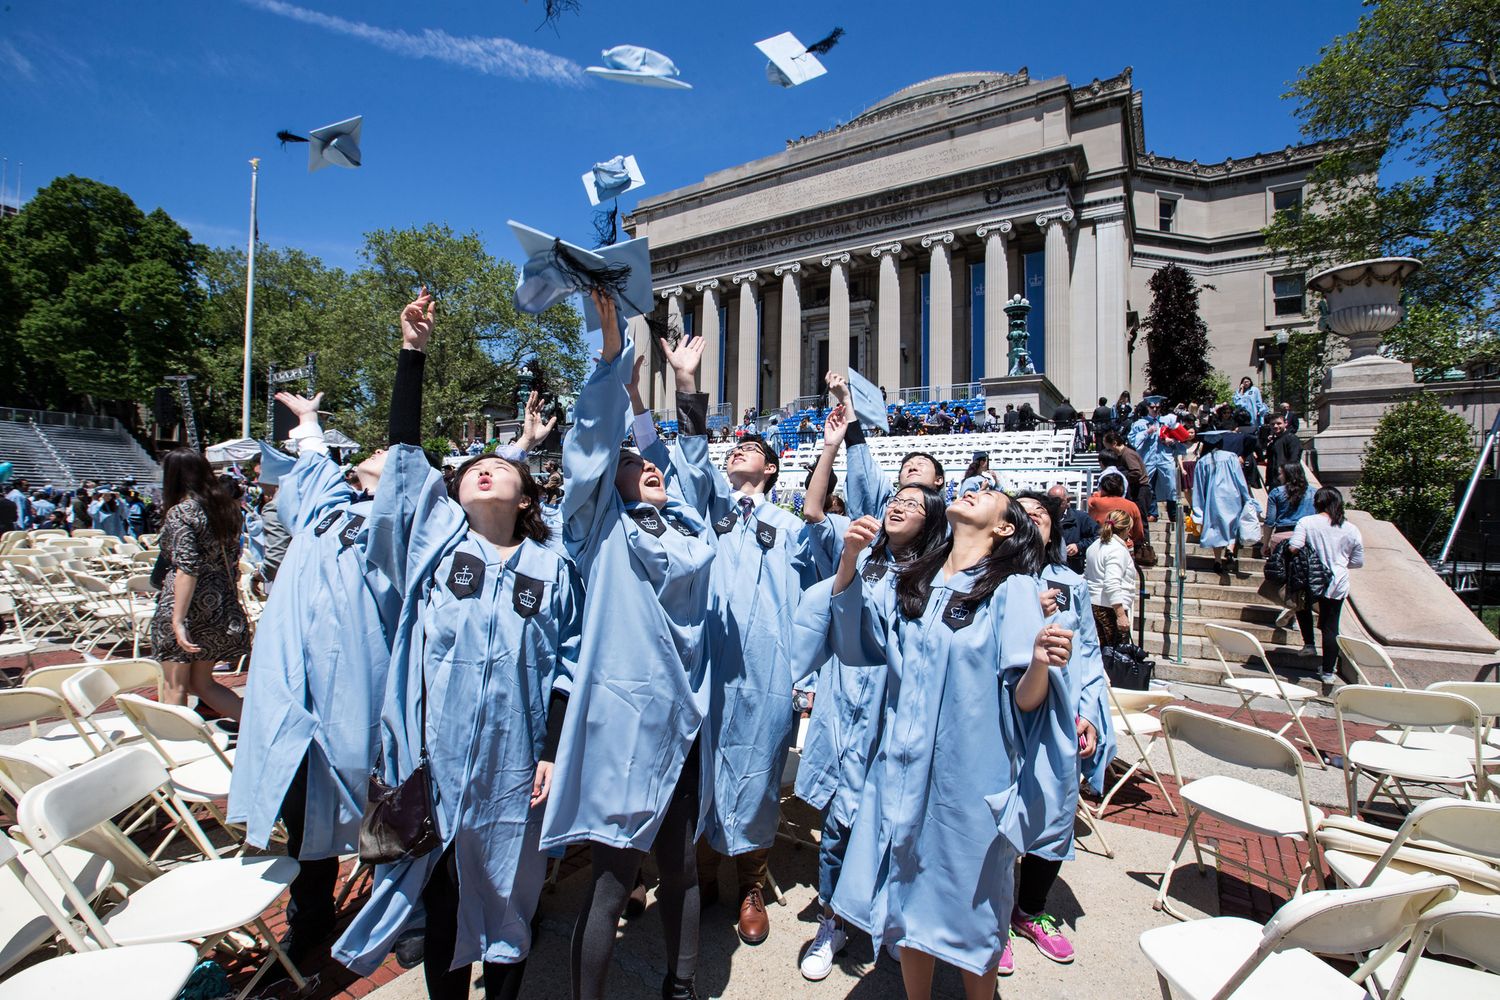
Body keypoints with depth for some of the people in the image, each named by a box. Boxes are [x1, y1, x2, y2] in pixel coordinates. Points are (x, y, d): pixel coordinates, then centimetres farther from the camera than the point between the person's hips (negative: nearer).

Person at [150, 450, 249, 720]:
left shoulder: (180, 513, -11)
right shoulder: (225, 507, 9)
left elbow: (187, 569, -20)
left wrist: (178, 621, -20)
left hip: (189, 606, -7)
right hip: (221, 607, 7)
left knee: (176, 687, 6)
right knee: (201, 682, 16)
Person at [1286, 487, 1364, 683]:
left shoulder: (1307, 522, -10)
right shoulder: (1351, 530, 1)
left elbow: (1293, 547, -19)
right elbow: (1358, 562, 7)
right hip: (1337, 586, 2)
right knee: (1331, 627, 9)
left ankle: (1309, 644, 20)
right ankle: (1328, 671, 14)